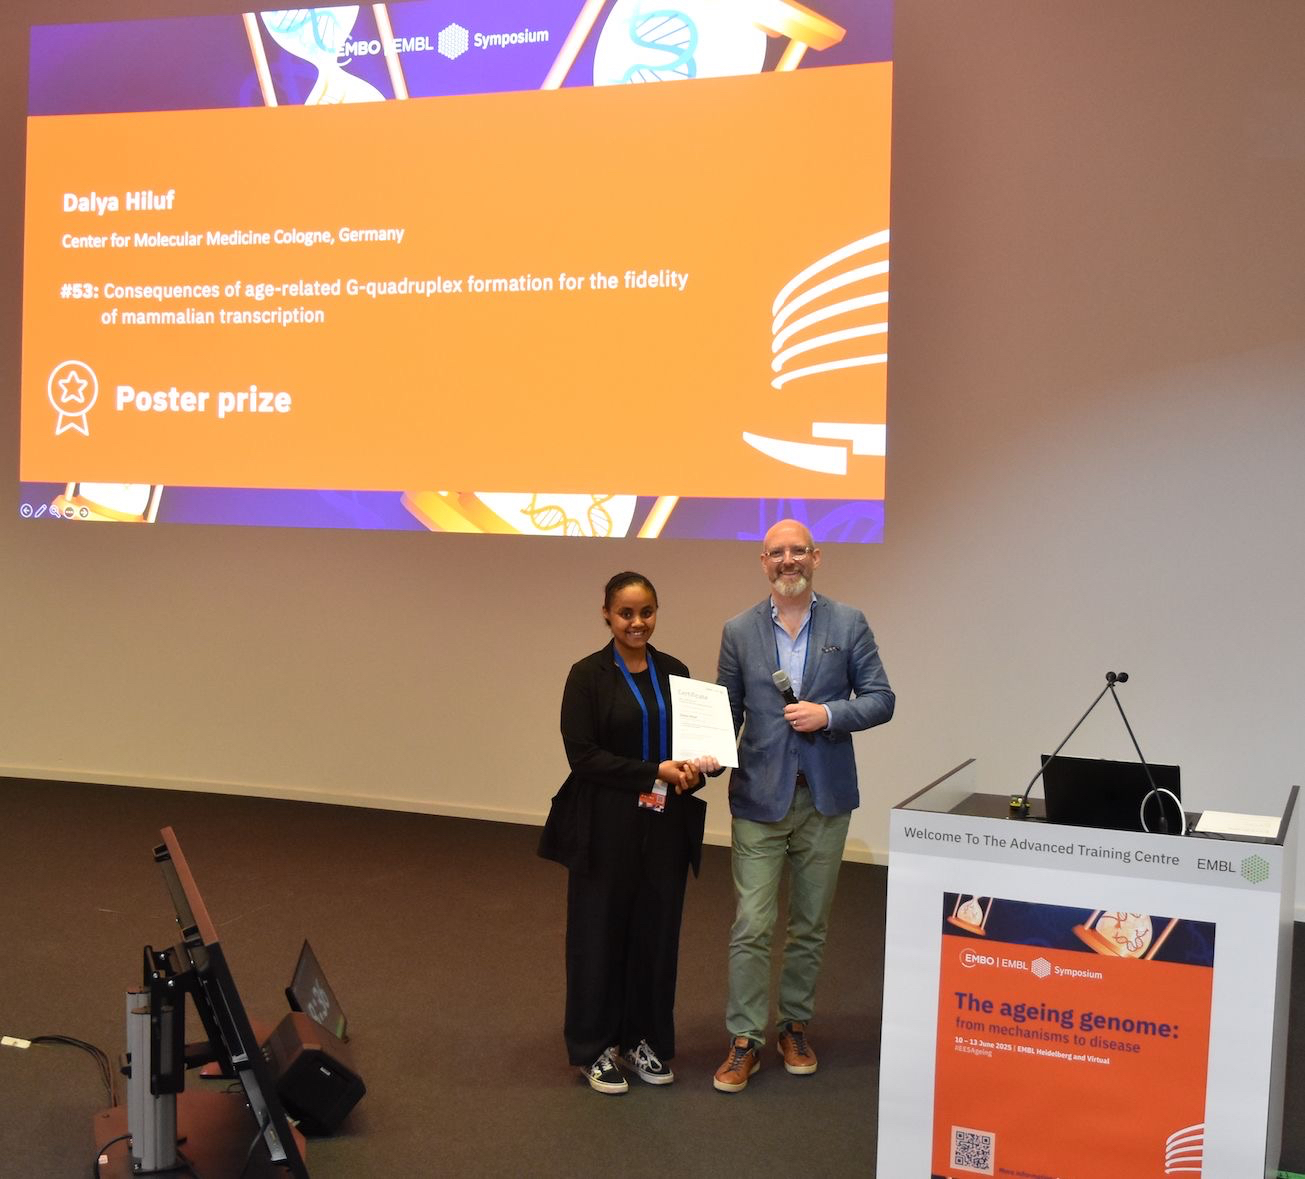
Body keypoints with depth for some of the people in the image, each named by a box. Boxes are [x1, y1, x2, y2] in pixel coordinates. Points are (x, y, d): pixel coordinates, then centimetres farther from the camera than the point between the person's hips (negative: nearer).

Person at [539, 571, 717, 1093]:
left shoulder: (674, 672, 7)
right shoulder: (588, 675, -7)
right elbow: (582, 755, -13)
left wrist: (698, 766, -11)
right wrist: (655, 774, -19)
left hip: (665, 826, 4)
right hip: (606, 826, -4)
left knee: (656, 932, 10)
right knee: (601, 932, 5)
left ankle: (644, 1041, 26)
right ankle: (595, 1048, 20)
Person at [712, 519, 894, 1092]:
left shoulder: (848, 624, 0)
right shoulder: (739, 631, 2)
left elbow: (880, 699, 0)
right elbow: (727, 713, 5)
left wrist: (829, 714, -17)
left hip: (825, 796, 1)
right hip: (759, 797, -1)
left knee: (810, 925, 13)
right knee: (751, 926, -3)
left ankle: (794, 1025, 29)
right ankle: (745, 1040, 8)